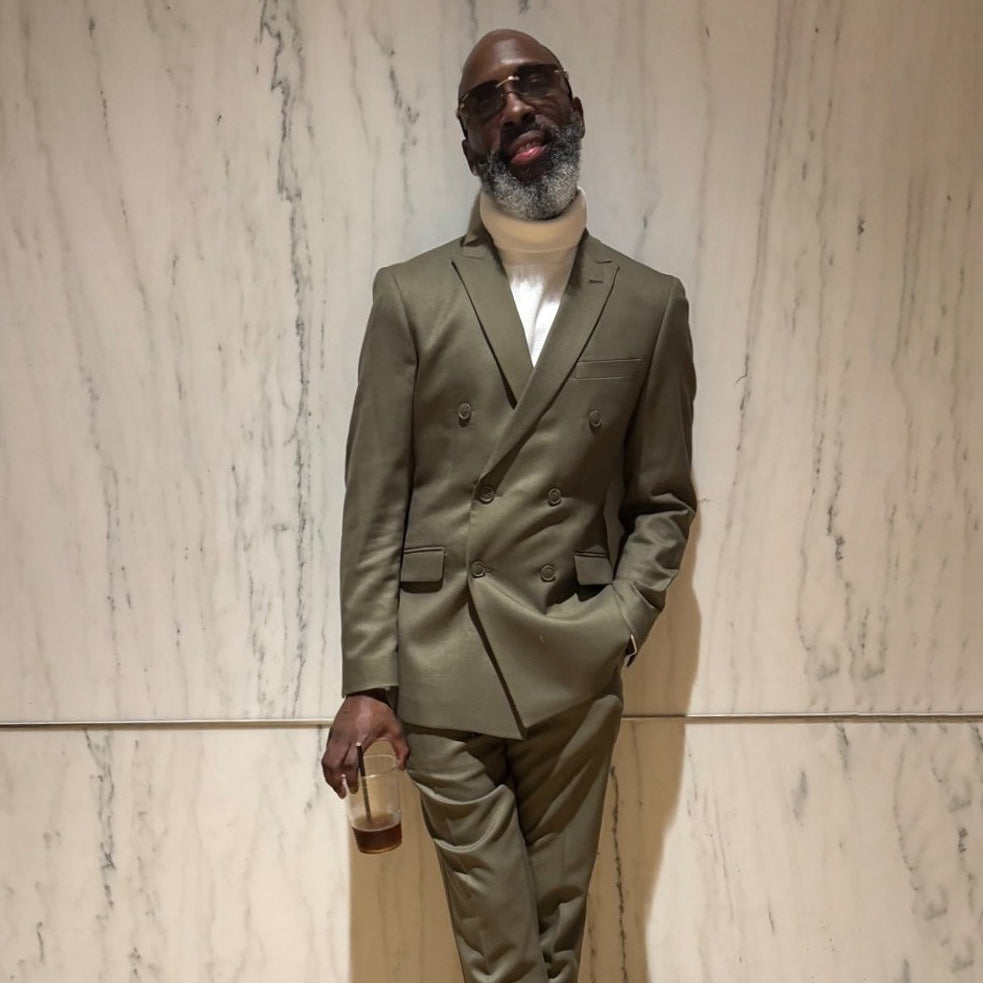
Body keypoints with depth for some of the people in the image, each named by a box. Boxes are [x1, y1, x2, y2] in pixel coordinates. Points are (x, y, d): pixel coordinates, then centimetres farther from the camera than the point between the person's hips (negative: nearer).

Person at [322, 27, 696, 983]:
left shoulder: (649, 304, 6)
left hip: (576, 668, 1)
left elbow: (662, 501, 11)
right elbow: (374, 504, 0)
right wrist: (366, 683, -4)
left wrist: (620, 623, -4)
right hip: (441, 662, -1)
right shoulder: (411, 295, 2)